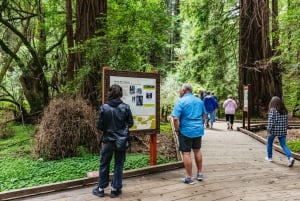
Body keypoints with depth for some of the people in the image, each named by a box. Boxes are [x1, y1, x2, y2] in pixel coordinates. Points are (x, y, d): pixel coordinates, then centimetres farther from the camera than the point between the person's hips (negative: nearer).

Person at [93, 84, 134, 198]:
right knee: (119, 165, 13)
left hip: (108, 140, 0)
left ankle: (101, 189, 24)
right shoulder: (125, 107, -8)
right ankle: (115, 189, 19)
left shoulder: (104, 107, -11)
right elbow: (130, 123, -1)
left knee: (104, 165, 14)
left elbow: (99, 125, -7)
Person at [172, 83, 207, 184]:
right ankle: (200, 173, 32)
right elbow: (204, 114, 18)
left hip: (186, 131, -6)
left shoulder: (180, 101, -13)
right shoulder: (199, 101, 8)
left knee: (186, 153, 2)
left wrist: (177, 130, -7)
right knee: (197, 151, 21)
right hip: (198, 130, 6)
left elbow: (176, 118, -20)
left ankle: (189, 177, 8)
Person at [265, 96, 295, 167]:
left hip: (274, 130, -4)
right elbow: (286, 121, 11)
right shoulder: (284, 111, 7)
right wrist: (285, 129, 19)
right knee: (283, 145, 6)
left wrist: (268, 130, -15)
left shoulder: (272, 110, -11)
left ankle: (269, 157, 27)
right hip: (283, 131, 4)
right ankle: (290, 158, -14)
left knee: (269, 143, 17)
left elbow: (270, 121, -16)